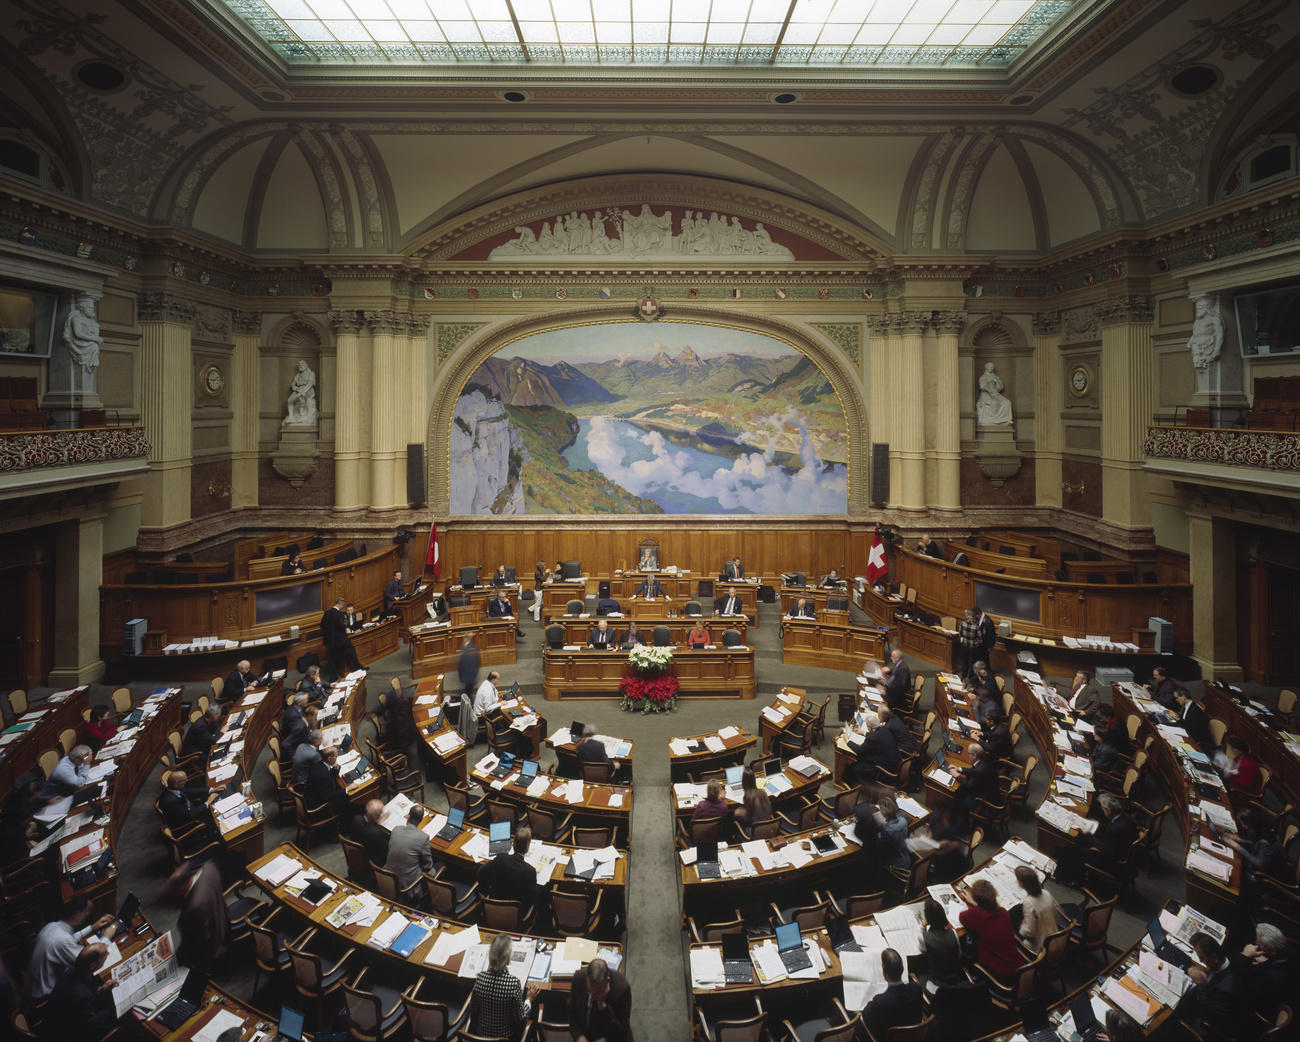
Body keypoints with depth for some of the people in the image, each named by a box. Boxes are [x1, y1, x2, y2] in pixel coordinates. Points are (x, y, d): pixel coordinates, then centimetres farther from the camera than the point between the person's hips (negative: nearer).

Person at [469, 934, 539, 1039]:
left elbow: (473, 1011, -2)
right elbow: (520, 1018, -19)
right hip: (504, 1036, -3)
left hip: (481, 1033, 3)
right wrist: (529, 999, -1)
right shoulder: (513, 983, -30)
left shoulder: (480, 978, -20)